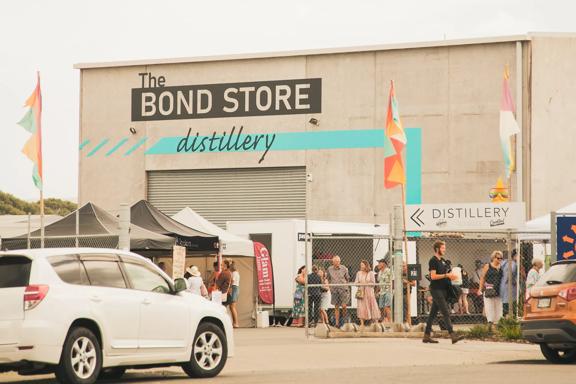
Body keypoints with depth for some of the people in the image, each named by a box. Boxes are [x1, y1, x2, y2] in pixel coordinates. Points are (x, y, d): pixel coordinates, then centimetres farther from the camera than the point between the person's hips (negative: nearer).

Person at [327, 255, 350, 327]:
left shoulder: (344, 269, -2)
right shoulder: (330, 269, 3)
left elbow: (348, 278, 11)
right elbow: (329, 279, 18)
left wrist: (345, 285, 6)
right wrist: (330, 287, 11)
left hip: (343, 289, -2)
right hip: (334, 290, 2)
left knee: (344, 306, -12)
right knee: (336, 307, 4)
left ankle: (344, 317, 16)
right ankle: (337, 323, 8)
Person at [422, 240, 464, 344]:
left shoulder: (443, 260, 17)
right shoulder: (433, 261, -10)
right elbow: (433, 276, -17)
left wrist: (450, 276, 5)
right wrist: (446, 275, -21)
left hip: (443, 290, 9)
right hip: (436, 290, -9)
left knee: (433, 313, 11)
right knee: (446, 313, -14)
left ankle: (427, 336, 15)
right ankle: (452, 335, -19)